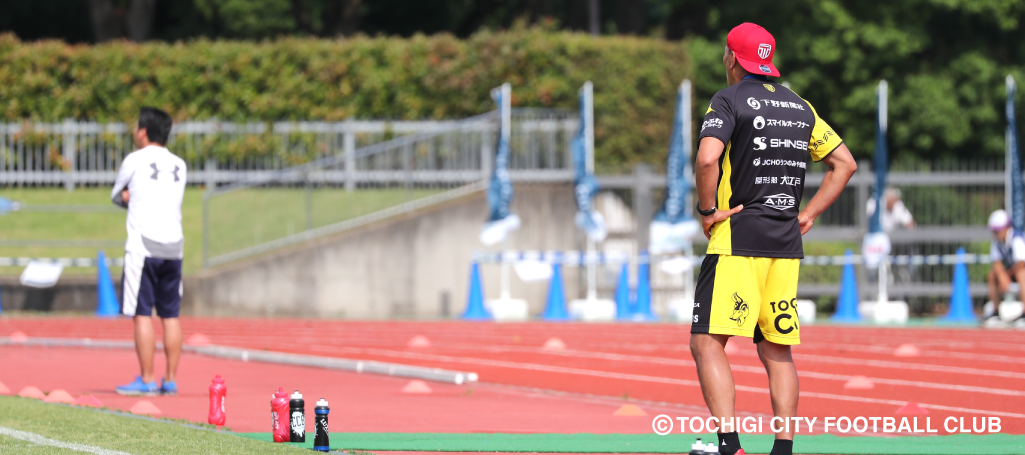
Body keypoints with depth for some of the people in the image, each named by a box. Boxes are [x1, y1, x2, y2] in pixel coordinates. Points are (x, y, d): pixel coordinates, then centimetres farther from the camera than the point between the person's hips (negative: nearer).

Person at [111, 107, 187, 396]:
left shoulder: (135, 160, -1)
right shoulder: (178, 166, 13)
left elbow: (116, 196, 12)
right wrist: (136, 198, 11)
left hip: (143, 248, -5)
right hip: (174, 247, 5)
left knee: (142, 314, -4)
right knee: (170, 315, 7)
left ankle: (146, 380, -8)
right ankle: (171, 379, 7)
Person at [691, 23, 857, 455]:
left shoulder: (729, 100, -4)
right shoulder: (800, 106, 15)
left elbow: (707, 157, -22)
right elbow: (845, 163, 18)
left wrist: (707, 209, -9)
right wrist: (808, 215, 15)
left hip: (738, 239, -6)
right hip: (787, 243, 6)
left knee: (707, 342, -9)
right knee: (777, 351, 11)